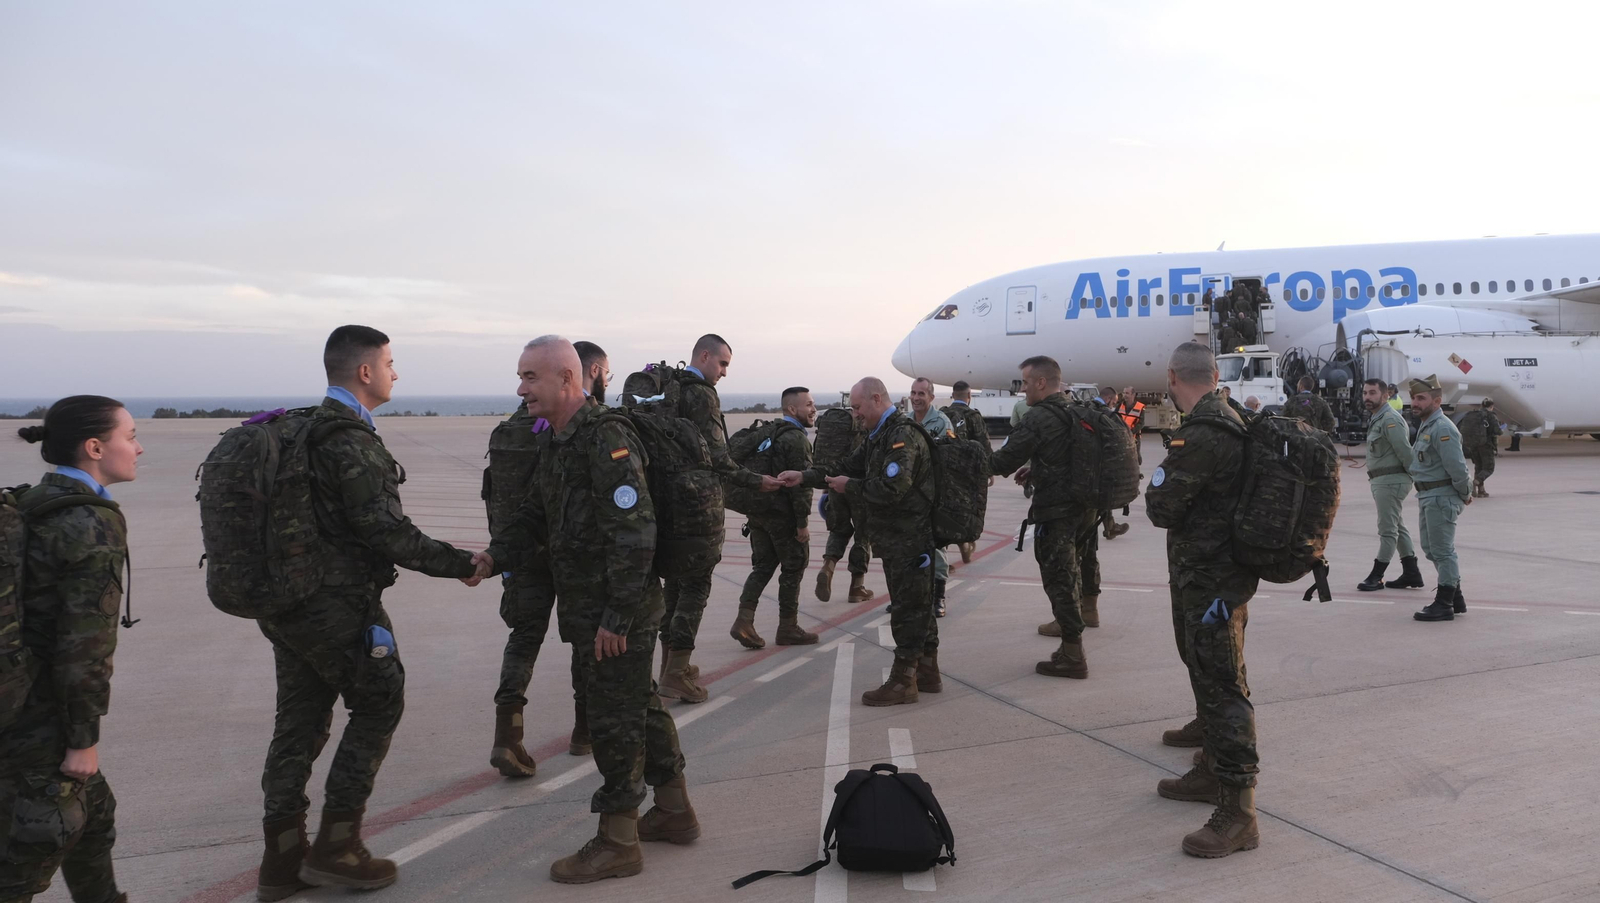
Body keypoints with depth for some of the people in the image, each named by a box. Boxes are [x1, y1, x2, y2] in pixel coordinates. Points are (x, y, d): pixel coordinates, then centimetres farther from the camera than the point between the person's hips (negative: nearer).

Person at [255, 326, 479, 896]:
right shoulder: (352, 442, -18)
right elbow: (387, 530, -20)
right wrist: (461, 565, -12)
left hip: (285, 604, 9)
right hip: (338, 608, -9)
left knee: (299, 719, 14)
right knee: (378, 704, 7)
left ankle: (283, 857, 22)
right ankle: (336, 844, 11)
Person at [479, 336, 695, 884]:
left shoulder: (606, 438, -19)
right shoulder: (559, 443, 13)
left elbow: (634, 530, -24)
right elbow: (536, 515, 17)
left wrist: (617, 615, -24)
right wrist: (494, 554, -1)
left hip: (620, 612, -10)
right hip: (589, 608, 10)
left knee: (614, 718, 0)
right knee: (640, 705, 19)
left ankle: (618, 843, 14)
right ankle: (674, 812, 34)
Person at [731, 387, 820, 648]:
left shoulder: (769, 434, 15)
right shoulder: (797, 439, -14)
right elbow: (801, 482, -20)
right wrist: (803, 522, -17)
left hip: (759, 512, 8)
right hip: (784, 516, -8)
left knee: (762, 567, 12)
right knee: (793, 570, 5)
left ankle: (744, 622, 0)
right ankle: (788, 629, 14)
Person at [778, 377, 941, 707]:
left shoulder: (903, 435, -17)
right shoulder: (879, 436, 17)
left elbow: (892, 489, -27)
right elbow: (847, 468, 17)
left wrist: (850, 487, -14)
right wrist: (805, 477, 6)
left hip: (908, 540, -10)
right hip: (897, 540, 10)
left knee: (908, 609, -3)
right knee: (919, 607, 17)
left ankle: (903, 680, 5)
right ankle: (927, 672, 27)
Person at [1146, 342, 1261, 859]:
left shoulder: (1202, 437, -24)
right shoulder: (1228, 421, 10)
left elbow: (1161, 508, -20)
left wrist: (1159, 480, -2)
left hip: (1210, 579, -11)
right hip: (1205, 573, 11)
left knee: (1222, 686, -8)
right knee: (1206, 673, 24)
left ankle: (1237, 814, -3)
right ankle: (1213, 772, 42)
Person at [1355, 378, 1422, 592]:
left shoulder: (1390, 420, -17)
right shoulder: (1376, 419, 15)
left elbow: (1405, 452, -19)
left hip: (1390, 481, -11)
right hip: (1381, 481, 11)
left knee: (1387, 530, -4)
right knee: (1397, 527, 15)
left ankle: (1376, 577, 0)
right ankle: (1411, 573, 22)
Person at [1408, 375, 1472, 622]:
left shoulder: (1442, 429, -18)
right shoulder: (1426, 426, 15)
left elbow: (1457, 466, -22)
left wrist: (1465, 494, -10)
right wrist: (1464, 492, 20)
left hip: (1441, 497, -11)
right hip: (1427, 496, 11)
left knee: (1442, 551, -4)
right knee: (1431, 549, 17)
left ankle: (1444, 605, 3)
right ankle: (1456, 599, 28)